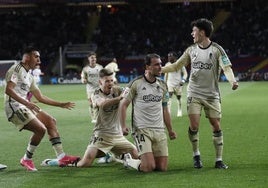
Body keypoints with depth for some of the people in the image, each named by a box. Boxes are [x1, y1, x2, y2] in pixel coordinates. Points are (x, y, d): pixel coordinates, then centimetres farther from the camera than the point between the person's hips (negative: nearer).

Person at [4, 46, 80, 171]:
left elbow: (40, 98, 26)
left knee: (50, 121, 9)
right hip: (14, 106, -10)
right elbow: (8, 90, -23)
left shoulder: (29, 76, 21)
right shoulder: (16, 69, -8)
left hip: (23, 106, 10)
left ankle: (61, 157, 6)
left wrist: (61, 105, 25)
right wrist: (27, 103, -31)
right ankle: (26, 160, -3)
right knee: (41, 129, -19)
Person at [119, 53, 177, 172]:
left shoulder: (162, 85, 12)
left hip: (159, 131, 5)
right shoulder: (136, 84, -5)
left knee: (162, 167, -3)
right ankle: (128, 160, 13)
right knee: (149, 167, -17)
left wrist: (170, 130, 20)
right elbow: (123, 105, -1)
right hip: (141, 130, -5)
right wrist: (123, 126, -12)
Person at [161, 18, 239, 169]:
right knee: (194, 126, -9)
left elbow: (227, 67, -14)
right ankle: (196, 156, 12)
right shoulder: (191, 50, 6)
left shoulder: (217, 49, -6)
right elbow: (176, 66, 13)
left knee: (216, 126, -3)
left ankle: (219, 160, 6)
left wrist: (233, 81, -33)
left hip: (212, 95, -2)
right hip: (194, 94, 2)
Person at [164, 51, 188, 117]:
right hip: (170, 84, 2)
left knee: (179, 98, 9)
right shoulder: (167, 64, 5)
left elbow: (185, 73, -1)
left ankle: (180, 111, 26)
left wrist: (183, 80, -16)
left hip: (178, 84, -2)